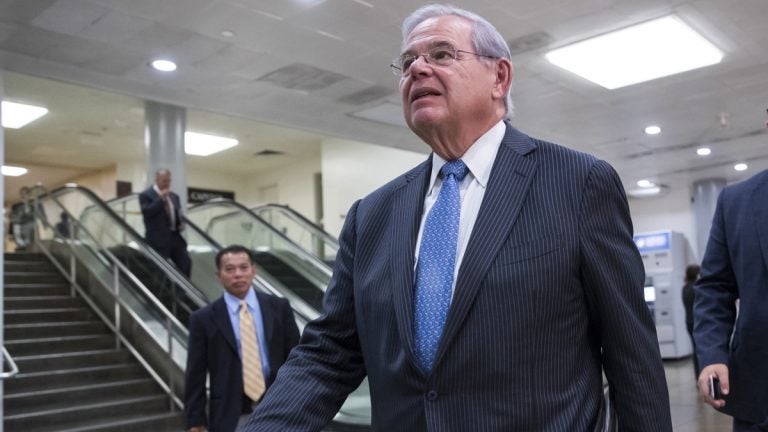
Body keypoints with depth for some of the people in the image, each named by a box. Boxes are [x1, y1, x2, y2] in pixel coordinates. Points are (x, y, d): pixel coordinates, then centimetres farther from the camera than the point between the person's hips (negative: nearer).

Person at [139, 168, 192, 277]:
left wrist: (181, 224, 6)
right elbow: (146, 212, -17)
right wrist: (161, 199, -18)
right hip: (158, 239, -6)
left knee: (186, 263, 0)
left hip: (175, 236, 6)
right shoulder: (145, 195, -2)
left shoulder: (174, 196, 18)